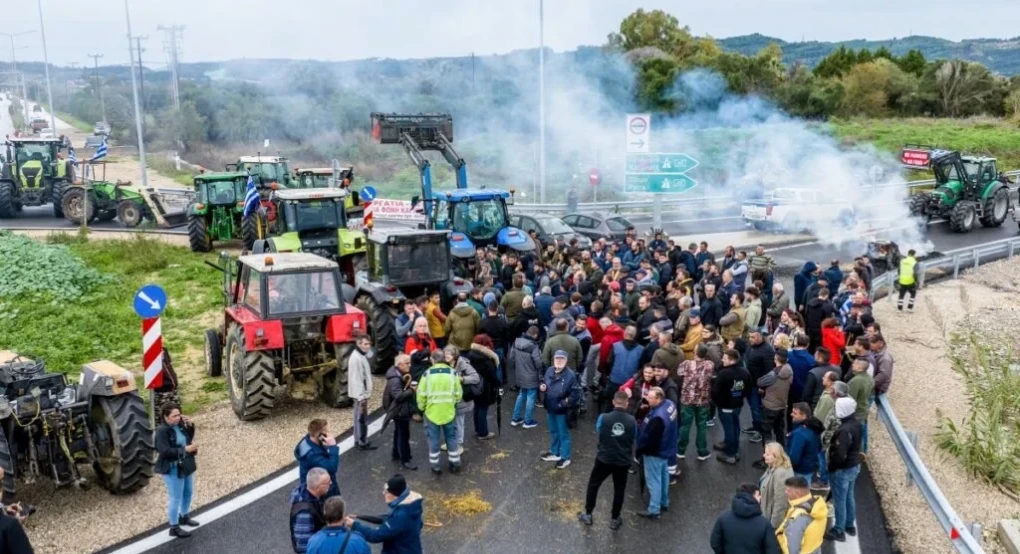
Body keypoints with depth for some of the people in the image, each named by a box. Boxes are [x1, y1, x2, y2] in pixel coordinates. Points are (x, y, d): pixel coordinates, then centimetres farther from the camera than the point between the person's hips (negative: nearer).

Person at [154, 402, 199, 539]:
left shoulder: (180, 425, 1)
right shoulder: (162, 431, -22)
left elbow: (189, 438, 13)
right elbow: (165, 451, -29)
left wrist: (190, 426, -4)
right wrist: (185, 449, -32)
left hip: (186, 465, 8)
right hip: (172, 469, -8)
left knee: (188, 493, 23)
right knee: (175, 498, 2)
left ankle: (183, 517, 44)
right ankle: (174, 528, 14)